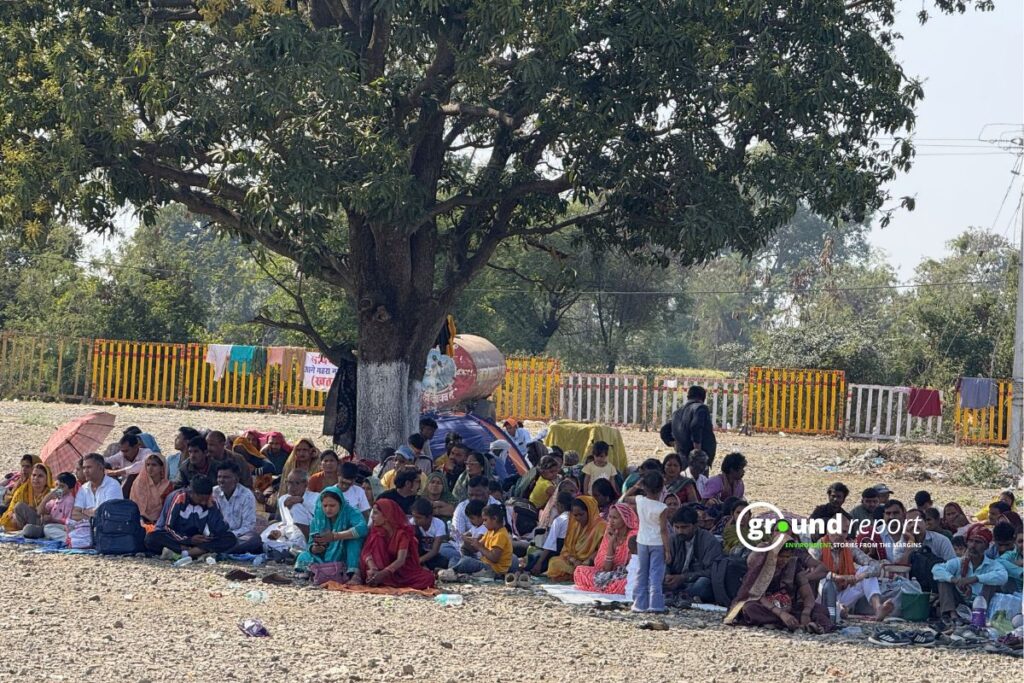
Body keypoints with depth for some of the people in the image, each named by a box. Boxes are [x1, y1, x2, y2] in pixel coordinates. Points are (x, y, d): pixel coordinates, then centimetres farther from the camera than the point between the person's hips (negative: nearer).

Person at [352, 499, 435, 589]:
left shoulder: (403, 532, -15)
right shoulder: (377, 531, -3)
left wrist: (382, 574, -43)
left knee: (427, 577, -32)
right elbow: (366, 552, -16)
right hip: (384, 568, 2)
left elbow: (401, 560, -27)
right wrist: (373, 569, -37)